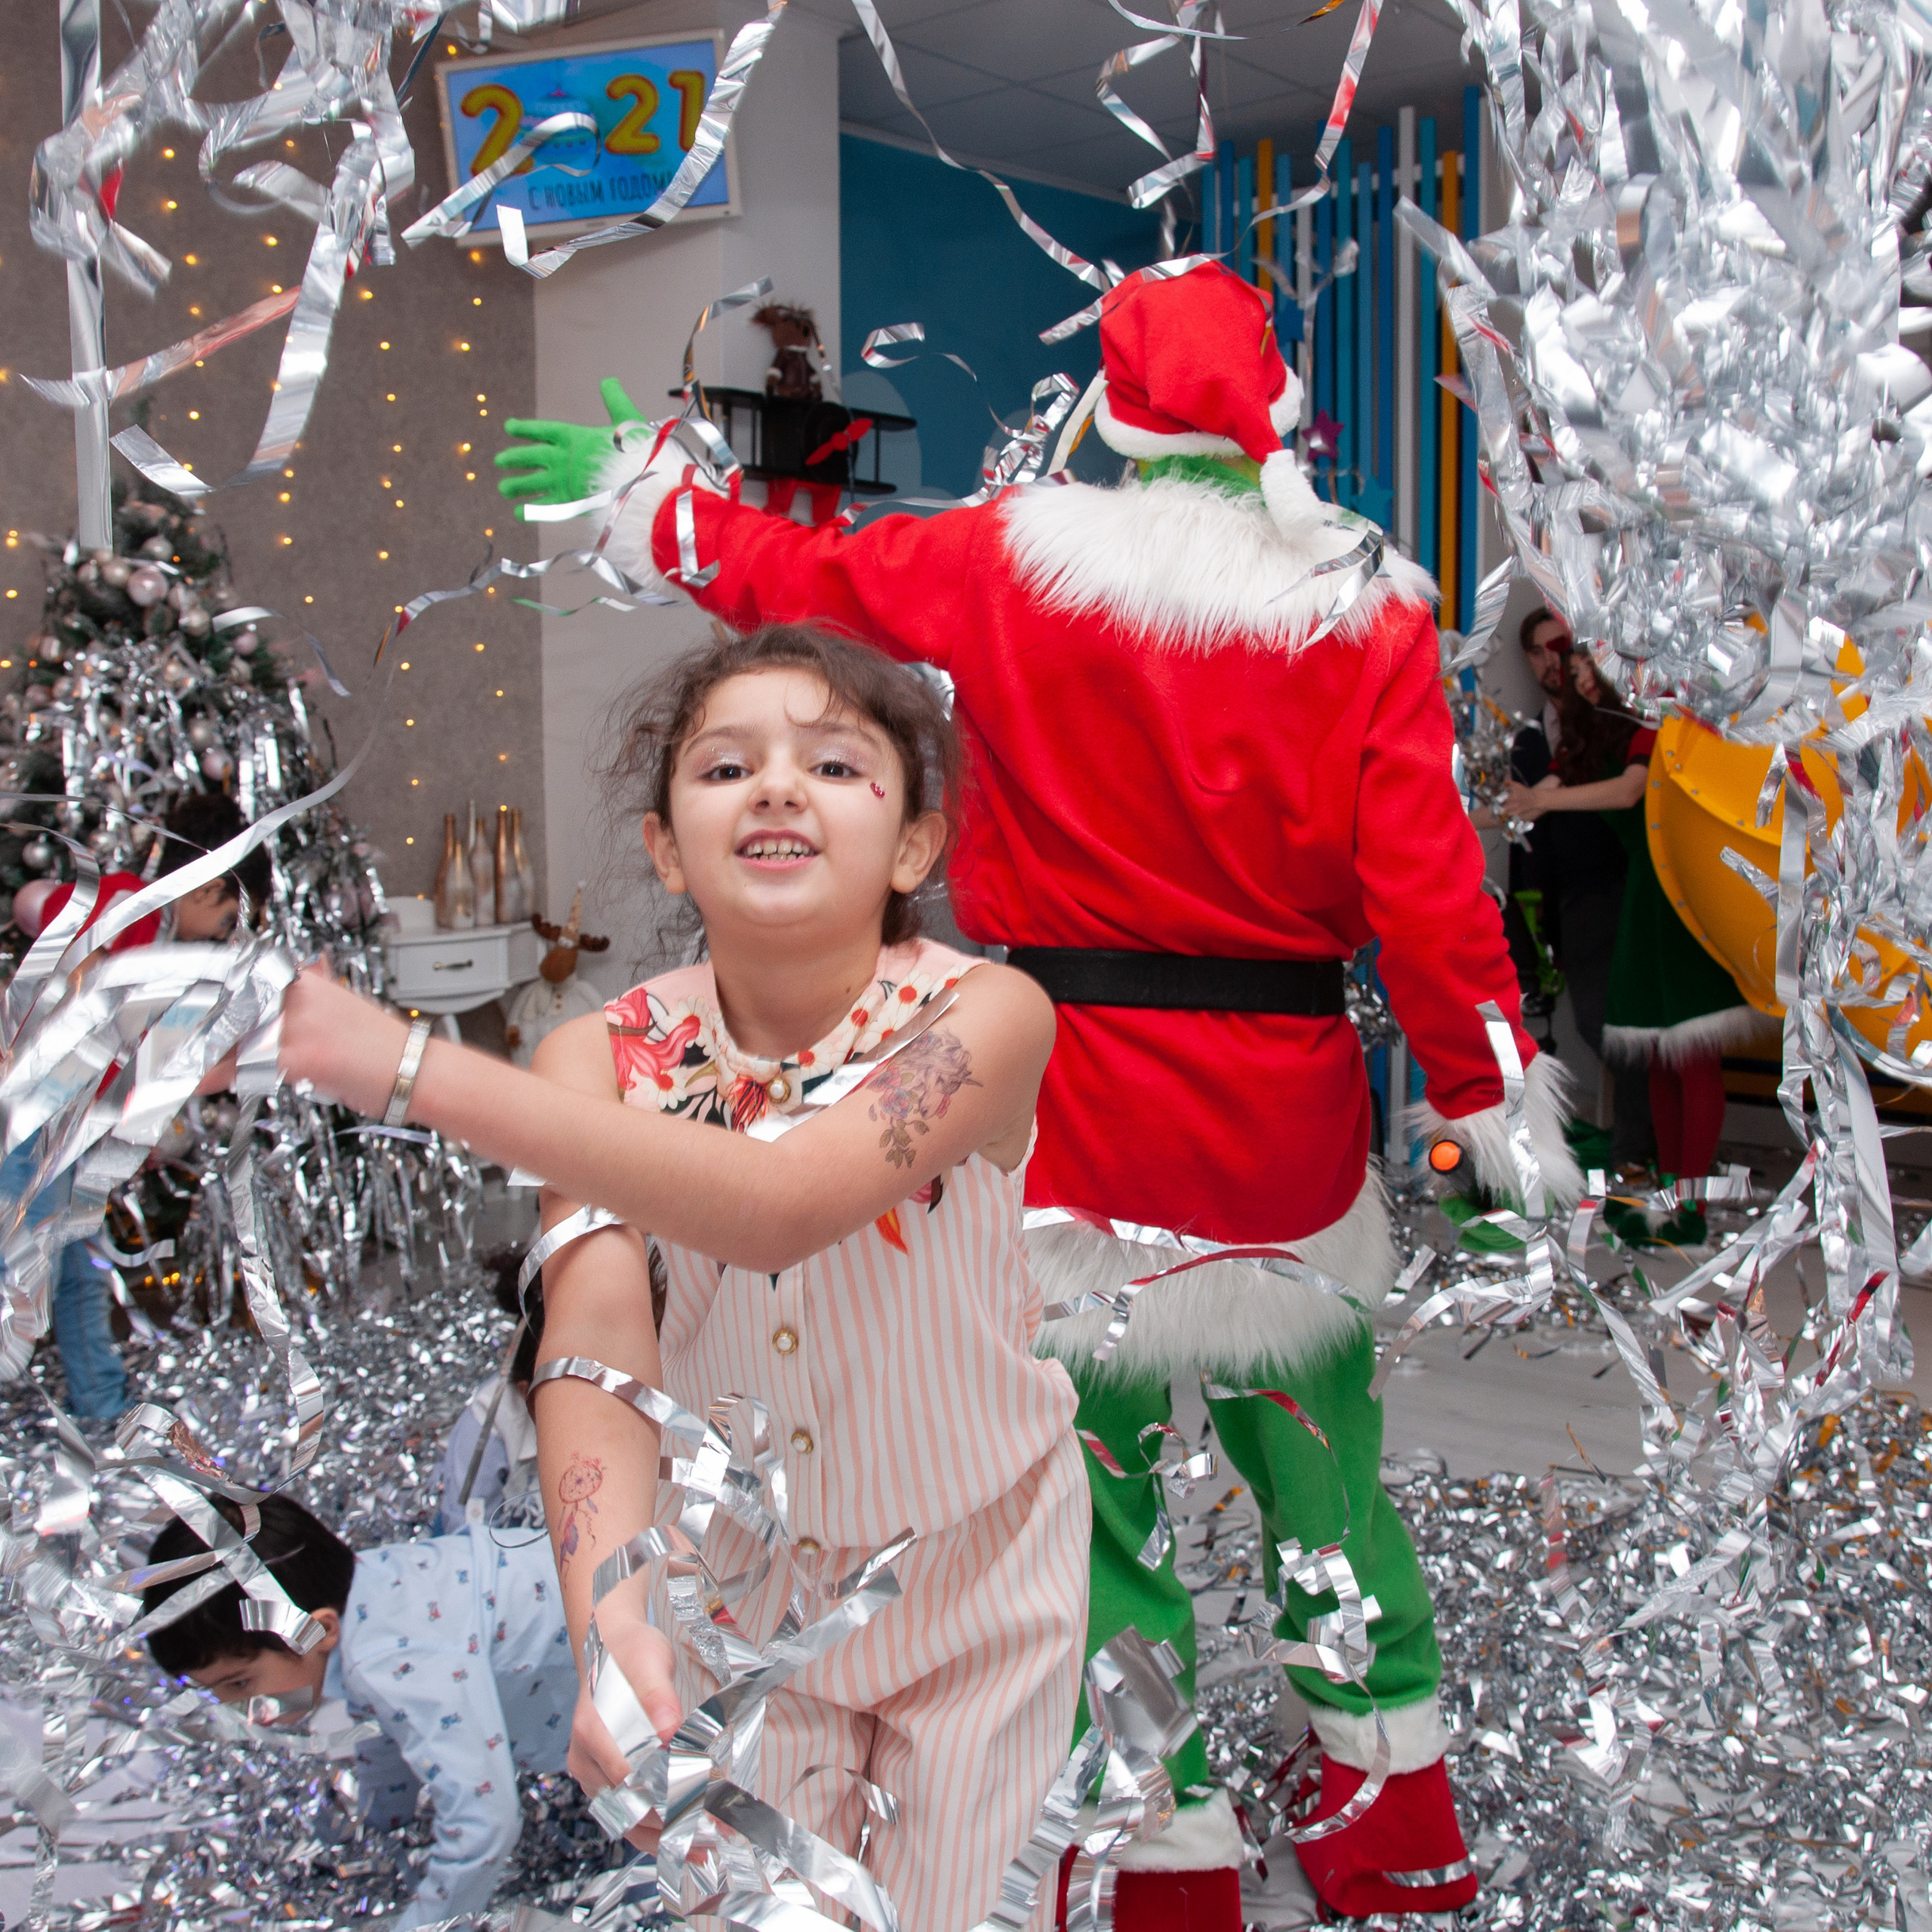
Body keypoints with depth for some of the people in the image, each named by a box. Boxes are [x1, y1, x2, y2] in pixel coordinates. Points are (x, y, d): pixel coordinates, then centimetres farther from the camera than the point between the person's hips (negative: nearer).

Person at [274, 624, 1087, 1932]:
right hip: (741, 1575, 2)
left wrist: (417, 1071, -47)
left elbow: (773, 1209, -41)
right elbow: (598, 1342, -27)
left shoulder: (984, 1016, -25)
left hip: (974, 1575, -2)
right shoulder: (606, 1058, -15)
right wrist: (612, 1615, -45)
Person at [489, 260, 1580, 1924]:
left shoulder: (1009, 570, -3)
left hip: (1083, 1119, -2)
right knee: (1321, 1469, 19)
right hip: (1292, 1126, 3)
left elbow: (790, 570, 10)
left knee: (1092, 1498, 9)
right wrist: (1495, 1122, 3)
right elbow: (1431, 890, -6)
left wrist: (641, 487, 29)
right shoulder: (1369, 614, -2)